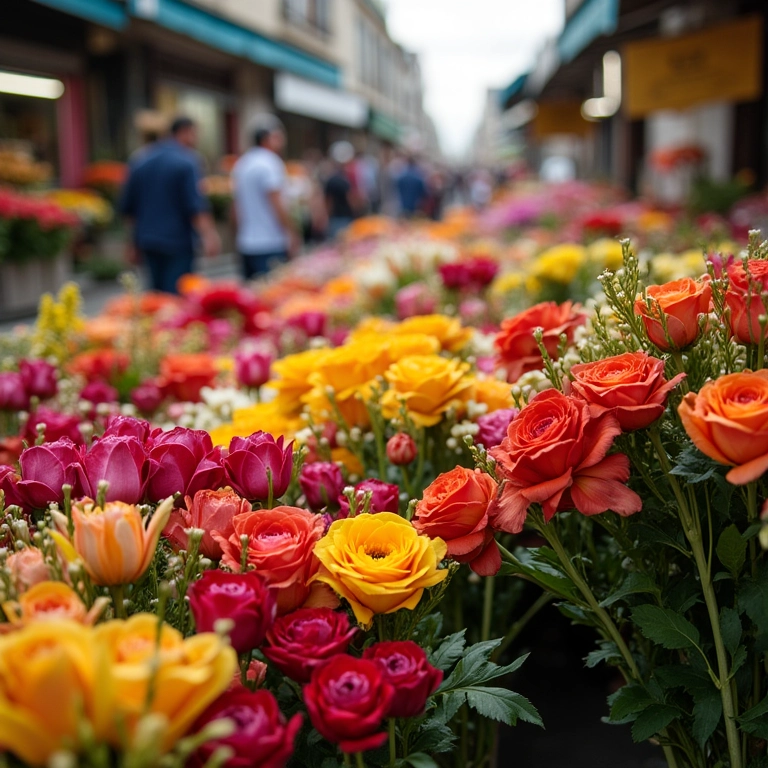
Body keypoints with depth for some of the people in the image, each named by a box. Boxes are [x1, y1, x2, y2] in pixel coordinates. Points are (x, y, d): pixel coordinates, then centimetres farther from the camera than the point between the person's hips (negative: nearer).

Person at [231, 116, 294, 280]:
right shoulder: (270, 163, -11)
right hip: (271, 244, -9)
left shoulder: (241, 164, 15)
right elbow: (277, 204, -15)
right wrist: (291, 235, -9)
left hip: (245, 243, 9)